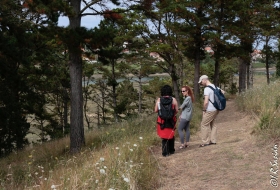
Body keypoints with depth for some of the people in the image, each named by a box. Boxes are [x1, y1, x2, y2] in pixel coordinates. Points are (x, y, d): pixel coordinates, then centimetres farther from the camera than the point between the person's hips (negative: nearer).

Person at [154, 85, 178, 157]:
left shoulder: (159, 100, -7)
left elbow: (155, 110, -4)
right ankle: (171, 150, 29)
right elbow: (176, 110, -3)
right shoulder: (173, 99, -6)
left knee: (164, 136, 8)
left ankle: (165, 152, 7)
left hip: (162, 120, -1)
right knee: (171, 135, 19)